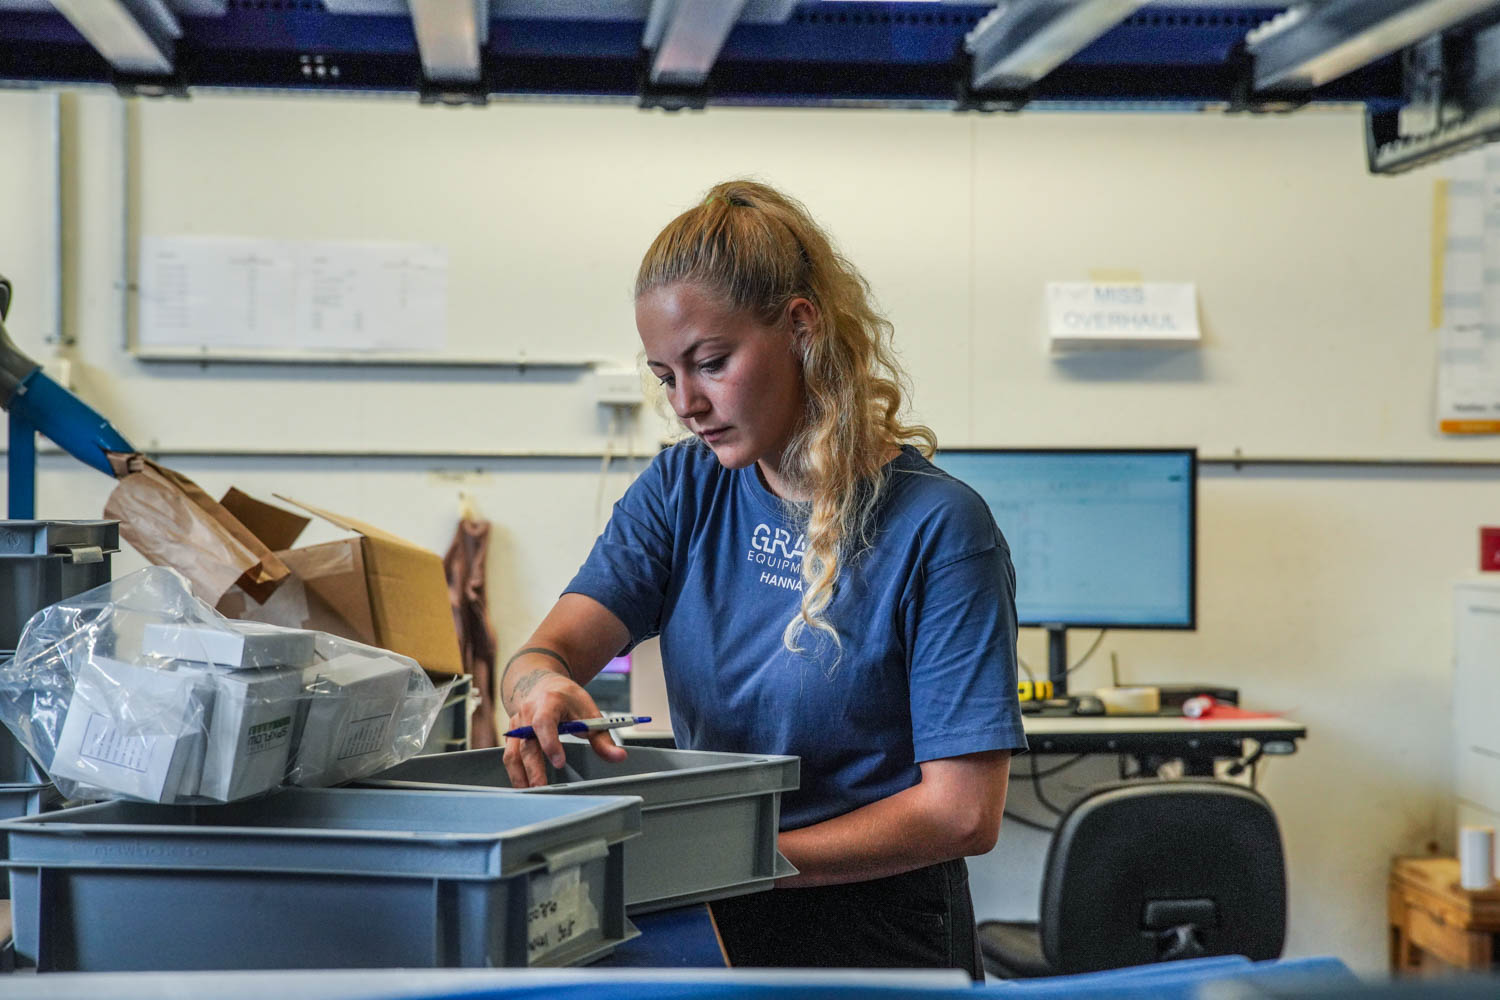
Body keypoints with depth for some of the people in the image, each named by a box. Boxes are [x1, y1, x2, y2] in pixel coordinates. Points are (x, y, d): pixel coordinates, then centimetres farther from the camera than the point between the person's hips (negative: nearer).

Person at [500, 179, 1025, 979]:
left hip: (876, 939, -5)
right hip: (709, 933, 5)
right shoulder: (683, 491, 7)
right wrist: (542, 687, -30)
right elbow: (543, 655, -5)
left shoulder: (939, 528, -9)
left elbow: (963, 811, -13)